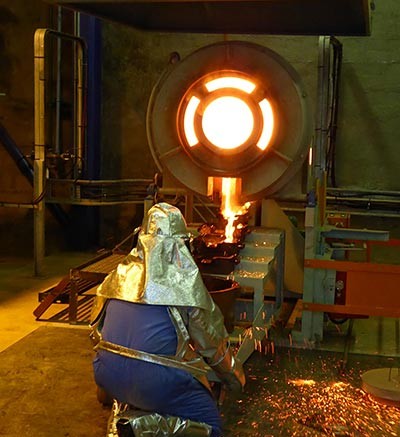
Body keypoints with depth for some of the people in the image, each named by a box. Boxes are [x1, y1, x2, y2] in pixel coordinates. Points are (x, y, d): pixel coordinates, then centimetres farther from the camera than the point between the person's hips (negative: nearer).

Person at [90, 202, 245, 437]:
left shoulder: (124, 271, 5)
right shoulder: (184, 281, -9)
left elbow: (97, 326, 16)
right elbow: (211, 338, 1)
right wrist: (236, 378, 18)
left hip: (106, 376, 7)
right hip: (156, 380, -6)